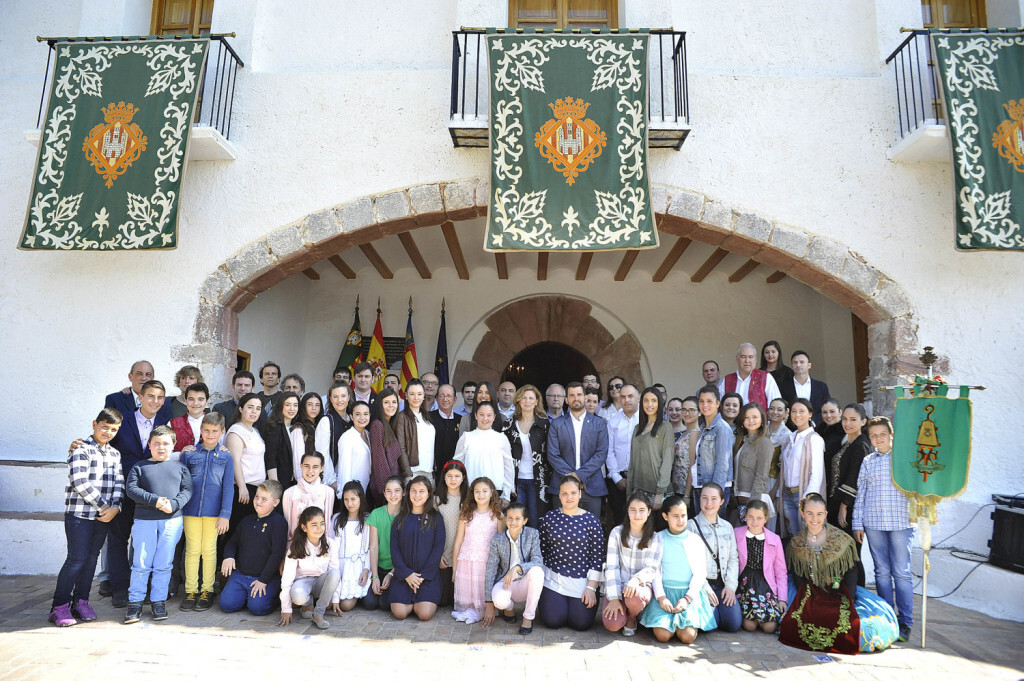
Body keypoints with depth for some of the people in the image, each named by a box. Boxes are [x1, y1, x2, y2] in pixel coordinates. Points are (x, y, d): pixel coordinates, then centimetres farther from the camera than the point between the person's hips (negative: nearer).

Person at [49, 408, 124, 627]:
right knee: (77, 558, -6)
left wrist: (115, 507, -8)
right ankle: (59, 605, 6)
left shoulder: (114, 454, 13)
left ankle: (80, 601, 20)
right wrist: (102, 506, -13)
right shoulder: (81, 449, -7)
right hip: (79, 514, -6)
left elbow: (119, 483, 8)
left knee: (92, 558, 10)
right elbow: (80, 482, -16)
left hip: (104, 516, 6)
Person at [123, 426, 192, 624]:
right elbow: (131, 489, -4)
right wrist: (155, 501, -16)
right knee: (141, 564, 2)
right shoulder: (139, 467, 8)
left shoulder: (179, 467, 11)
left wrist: (173, 504, -15)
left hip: (172, 520, 1)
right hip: (144, 520, 0)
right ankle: (135, 603, 14)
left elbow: (187, 490, 4)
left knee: (163, 565, 5)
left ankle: (158, 601, 16)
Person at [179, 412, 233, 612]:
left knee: (209, 550, 7)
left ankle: (207, 590, 19)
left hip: (213, 511, -1)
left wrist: (225, 514, -5)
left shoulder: (226, 456, 1)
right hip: (191, 509, 1)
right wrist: (177, 511, 3)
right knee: (192, 550, 6)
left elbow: (228, 487, 1)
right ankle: (191, 590, 18)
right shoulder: (189, 454, 4)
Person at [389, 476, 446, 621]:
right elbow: (394, 548, 3)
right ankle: (412, 602, 15)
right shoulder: (401, 519, 8)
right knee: (399, 613, -16)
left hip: (428, 575, -1)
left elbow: (438, 548, -3)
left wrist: (423, 575, -12)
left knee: (424, 614, -18)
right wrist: (406, 574, -10)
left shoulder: (436, 519, 2)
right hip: (404, 574, 2)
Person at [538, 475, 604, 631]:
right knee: (553, 621, -10)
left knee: (581, 623, -9)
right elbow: (542, 550, 8)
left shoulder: (591, 520, -4)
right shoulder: (550, 517, 1)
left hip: (582, 580, -1)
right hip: (553, 577, 1)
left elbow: (597, 556, -3)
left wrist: (591, 587, -7)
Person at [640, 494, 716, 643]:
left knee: (688, 636, -19)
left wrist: (687, 598, -10)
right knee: (663, 635, -19)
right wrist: (661, 597, -12)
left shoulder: (695, 540, 5)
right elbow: (654, 570, 2)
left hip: (690, 593, 1)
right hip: (665, 591, 0)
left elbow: (700, 573, 3)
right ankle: (672, 621, 14)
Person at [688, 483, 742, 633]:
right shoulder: (691, 526, -2)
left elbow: (733, 559, 12)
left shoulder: (727, 527, 15)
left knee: (734, 624, -13)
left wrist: (730, 585, -2)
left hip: (722, 585, 4)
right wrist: (704, 587, -14)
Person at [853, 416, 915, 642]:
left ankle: (905, 622, 9)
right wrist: (858, 523, 10)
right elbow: (860, 494, 12)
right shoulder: (868, 461, 9)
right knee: (882, 572, 9)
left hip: (900, 522, -3)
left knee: (901, 572, -1)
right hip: (873, 524, 3)